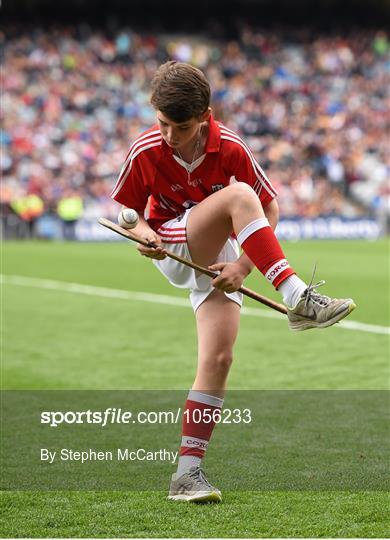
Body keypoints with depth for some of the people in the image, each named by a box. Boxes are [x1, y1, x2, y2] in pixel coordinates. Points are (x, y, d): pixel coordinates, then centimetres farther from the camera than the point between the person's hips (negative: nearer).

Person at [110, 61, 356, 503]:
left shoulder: (231, 149, -14)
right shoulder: (144, 152, -14)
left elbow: (270, 209, -4)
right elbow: (128, 212, 1)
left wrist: (243, 266, -15)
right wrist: (144, 233, -22)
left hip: (217, 258, 2)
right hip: (172, 250, -2)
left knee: (219, 357, -17)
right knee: (238, 195, -29)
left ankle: (188, 470, -11)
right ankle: (298, 299, -37)